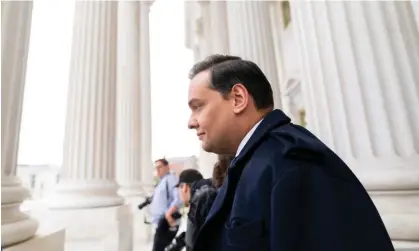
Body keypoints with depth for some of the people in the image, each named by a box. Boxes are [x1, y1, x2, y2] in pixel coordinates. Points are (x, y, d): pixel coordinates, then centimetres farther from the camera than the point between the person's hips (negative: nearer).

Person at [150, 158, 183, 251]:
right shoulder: (161, 182, 19)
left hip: (166, 223, -10)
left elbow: (179, 199, -24)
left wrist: (168, 214, -29)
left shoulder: (171, 179, -11)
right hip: (161, 223, 10)